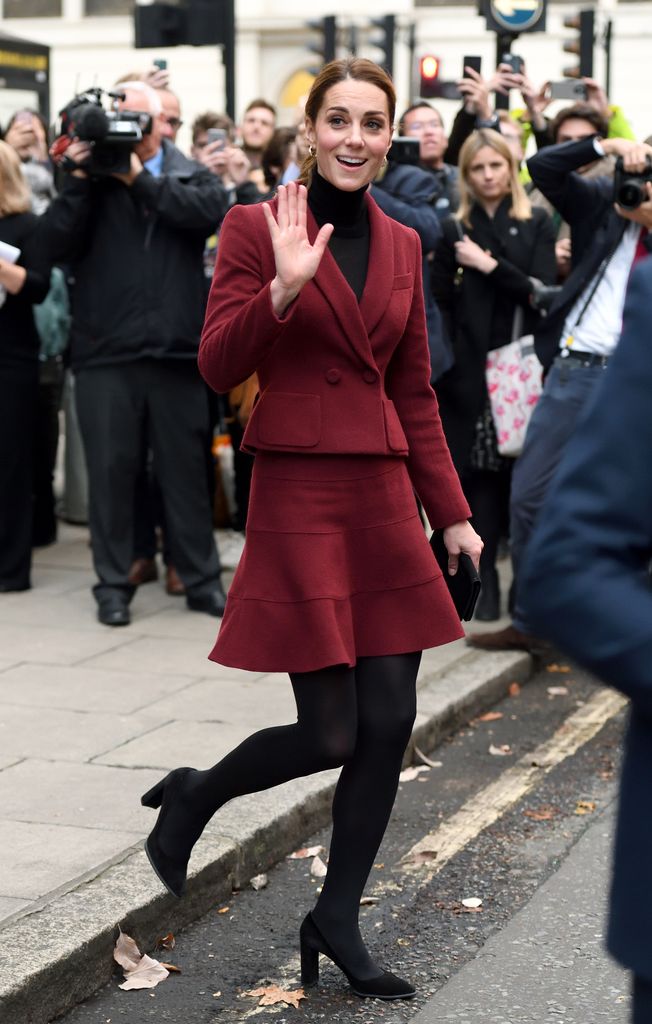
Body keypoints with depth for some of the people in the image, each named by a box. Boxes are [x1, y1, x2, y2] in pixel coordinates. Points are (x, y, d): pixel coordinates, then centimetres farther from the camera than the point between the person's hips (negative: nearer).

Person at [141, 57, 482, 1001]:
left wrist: (453, 512, 11)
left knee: (390, 726, 3)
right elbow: (218, 366, -9)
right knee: (331, 735, -5)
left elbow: (416, 393, 15)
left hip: (384, 499, 5)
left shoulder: (401, 245, 11)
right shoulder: (257, 227, -4)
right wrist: (285, 288, -24)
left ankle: (337, 921, 20)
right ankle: (193, 797, 25)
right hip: (300, 497, -5)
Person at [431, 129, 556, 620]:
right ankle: (482, 576, 6)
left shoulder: (536, 224, 7)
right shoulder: (454, 229, 11)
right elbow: (441, 303, 6)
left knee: (511, 468, -4)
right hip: (468, 370, 1)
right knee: (479, 470, -1)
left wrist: (490, 266, -10)